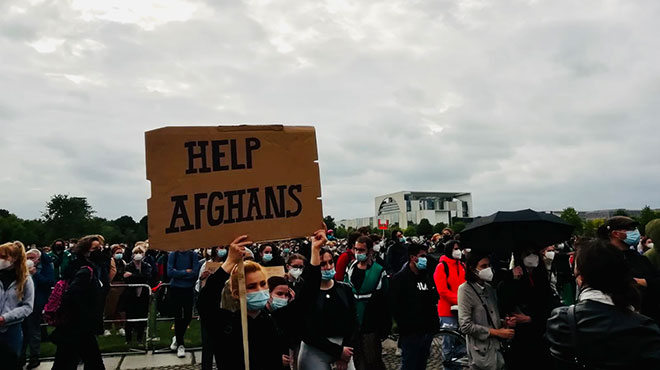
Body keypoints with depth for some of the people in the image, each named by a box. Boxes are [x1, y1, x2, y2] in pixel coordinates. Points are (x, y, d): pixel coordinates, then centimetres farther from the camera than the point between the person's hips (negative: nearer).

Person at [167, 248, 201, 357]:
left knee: (188, 316, 4)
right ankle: (180, 344, 18)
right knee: (178, 316, 4)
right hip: (175, 288, -1)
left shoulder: (193, 255, -3)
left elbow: (195, 273, -12)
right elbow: (170, 272, -13)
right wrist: (185, 272, -11)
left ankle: (177, 337, 31)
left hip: (188, 288, 1)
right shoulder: (173, 254, -3)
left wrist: (178, 274, -12)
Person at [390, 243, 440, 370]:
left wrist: (435, 324, 10)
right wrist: (404, 328, -15)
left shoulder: (427, 276, 12)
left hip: (428, 331, 7)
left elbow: (434, 299, 18)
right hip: (411, 332, -7)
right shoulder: (400, 278, -9)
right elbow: (395, 306, -15)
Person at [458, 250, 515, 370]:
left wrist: (505, 323, -4)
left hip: (497, 347, 6)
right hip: (482, 352, -6)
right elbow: (465, 326, -18)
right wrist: (497, 332, -14)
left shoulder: (489, 288, 10)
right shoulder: (465, 289, -11)